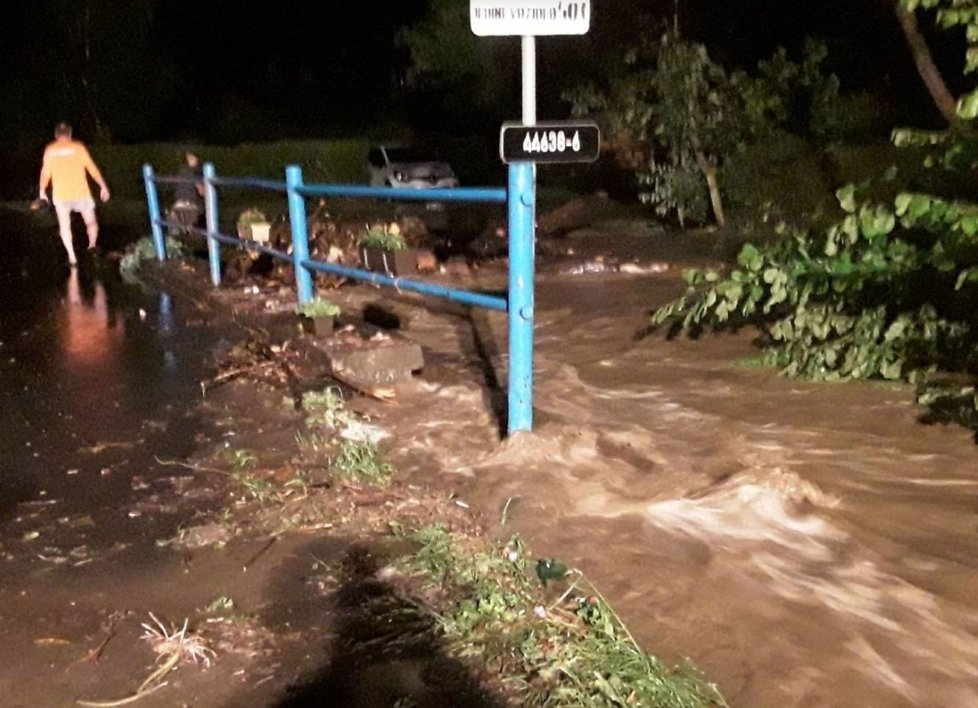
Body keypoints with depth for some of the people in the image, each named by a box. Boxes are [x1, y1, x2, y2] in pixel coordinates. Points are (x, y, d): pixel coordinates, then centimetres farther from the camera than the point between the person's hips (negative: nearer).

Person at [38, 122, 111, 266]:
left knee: (64, 225, 14)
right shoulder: (78, 147, -1)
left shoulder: (50, 150, 4)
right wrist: (103, 186, 4)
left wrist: (42, 191, 22)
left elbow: (45, 172, 7)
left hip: (60, 194, 2)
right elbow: (92, 168, -3)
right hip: (80, 192, -2)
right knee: (91, 221, 17)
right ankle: (92, 245, -1)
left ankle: (72, 257, 8)